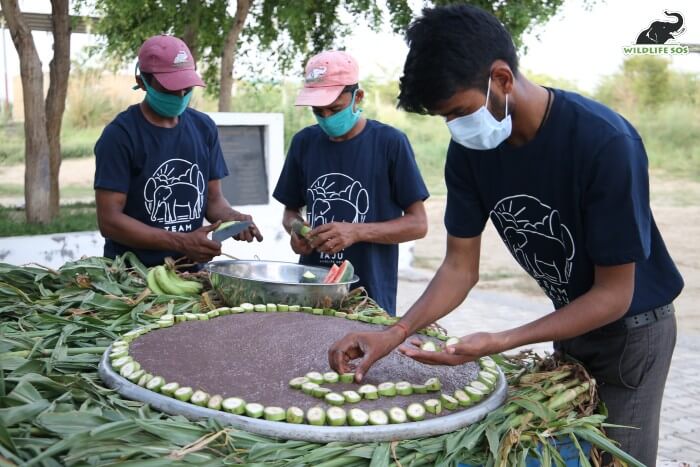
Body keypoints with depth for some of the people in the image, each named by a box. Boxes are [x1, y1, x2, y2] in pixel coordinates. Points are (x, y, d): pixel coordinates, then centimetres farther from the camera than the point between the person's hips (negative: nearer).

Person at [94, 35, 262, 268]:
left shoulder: (204, 128, 8)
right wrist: (182, 243, -19)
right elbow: (109, 220, -12)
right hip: (133, 272, -4)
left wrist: (233, 218, -9)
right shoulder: (120, 135, -8)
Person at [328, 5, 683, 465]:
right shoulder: (469, 149, -15)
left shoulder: (605, 142, -32)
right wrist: (395, 334, -24)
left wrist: (499, 343, -33)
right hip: (569, 320, 5)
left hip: (630, 327, -5)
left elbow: (614, 294, -26)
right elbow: (461, 267, -9)